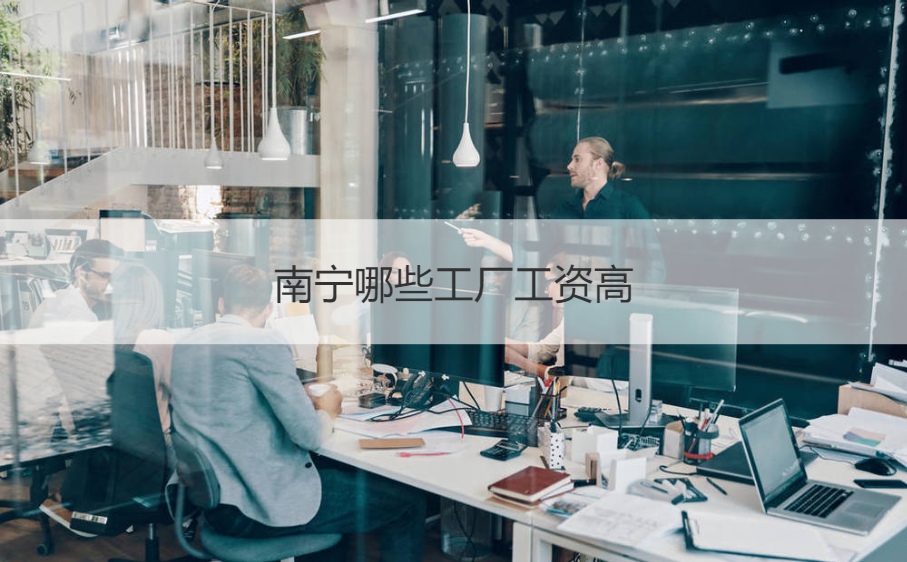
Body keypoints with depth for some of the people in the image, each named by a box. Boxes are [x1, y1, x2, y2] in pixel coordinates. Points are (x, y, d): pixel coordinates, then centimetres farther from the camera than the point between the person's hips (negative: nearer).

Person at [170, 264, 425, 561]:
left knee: (338, 469, 32)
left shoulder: (185, 344, 9)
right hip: (263, 501, -9)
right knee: (409, 502, 5)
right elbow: (309, 434, -18)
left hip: (211, 497, 9)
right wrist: (327, 411, 4)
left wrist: (303, 400, 23)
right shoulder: (263, 341, -16)